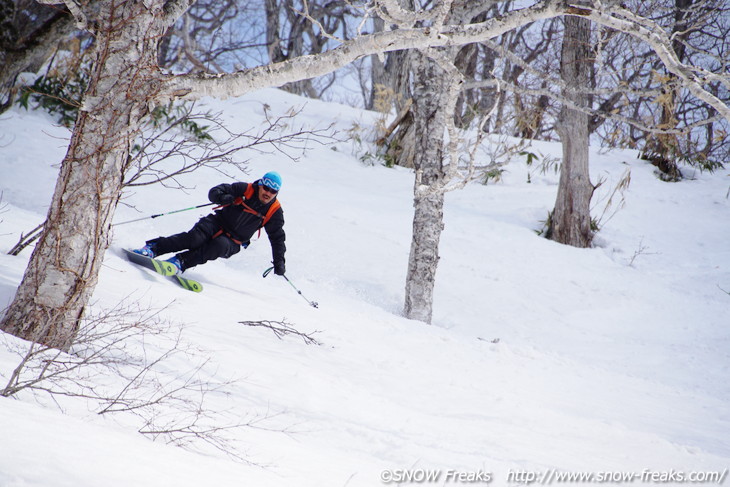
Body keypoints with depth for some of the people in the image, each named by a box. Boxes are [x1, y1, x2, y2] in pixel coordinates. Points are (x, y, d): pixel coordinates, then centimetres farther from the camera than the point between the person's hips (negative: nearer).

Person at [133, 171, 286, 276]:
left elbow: (277, 238, 8)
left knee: (220, 246, -36)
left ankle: (180, 262, -34)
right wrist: (224, 198, -28)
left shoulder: (274, 212, -2)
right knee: (195, 238, -30)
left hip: (233, 243, 0)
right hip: (218, 224, 0)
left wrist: (279, 263, 3)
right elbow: (214, 192, -4)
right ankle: (152, 248, -27)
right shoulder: (245, 189, -4)